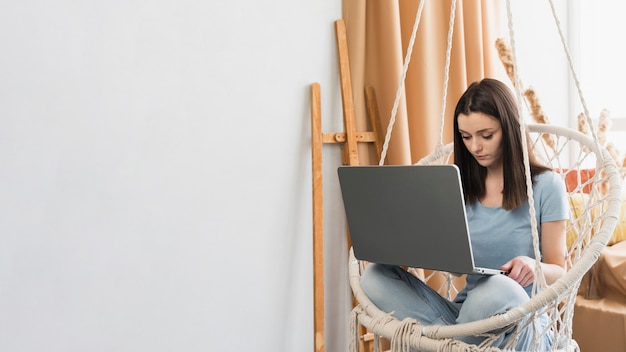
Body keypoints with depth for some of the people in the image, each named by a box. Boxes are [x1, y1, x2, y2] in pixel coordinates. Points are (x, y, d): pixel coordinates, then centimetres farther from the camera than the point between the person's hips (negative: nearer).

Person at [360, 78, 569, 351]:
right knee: (376, 277, -18)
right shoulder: (462, 187, 9)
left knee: (498, 288, -40)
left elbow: (558, 272, 0)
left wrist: (534, 267, -24)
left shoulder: (546, 185, -3)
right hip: (465, 312, 4)